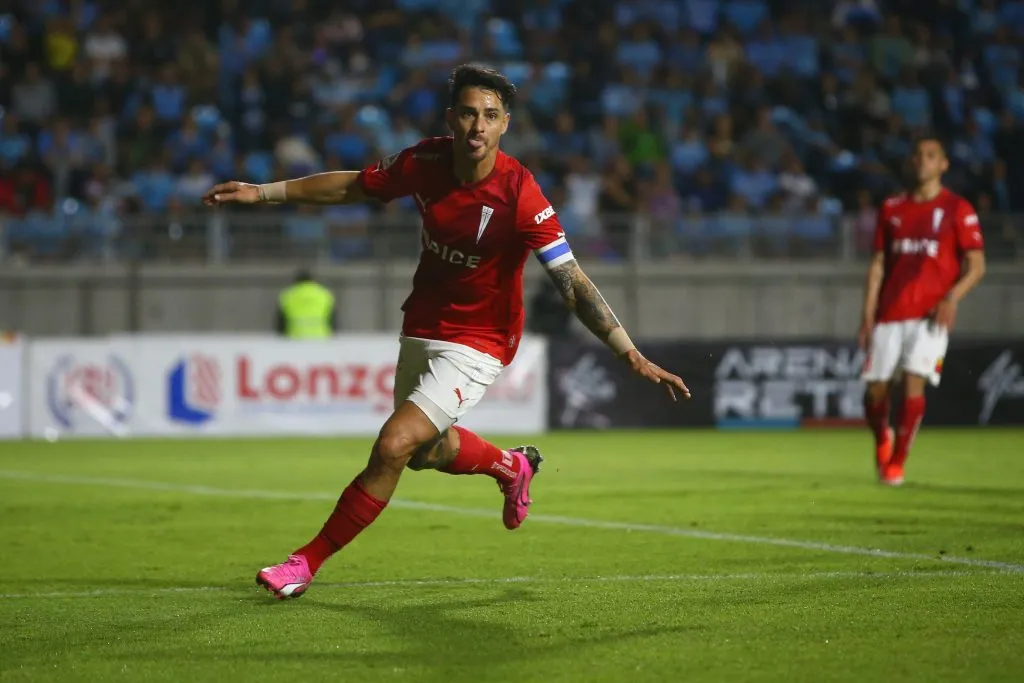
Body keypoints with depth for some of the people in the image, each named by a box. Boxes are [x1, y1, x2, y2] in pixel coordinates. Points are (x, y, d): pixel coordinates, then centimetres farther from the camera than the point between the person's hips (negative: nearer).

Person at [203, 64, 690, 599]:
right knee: (426, 452, 24)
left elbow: (573, 283, -28)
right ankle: (512, 466, 56)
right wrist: (263, 192, 3)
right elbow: (353, 187, 6)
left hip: (477, 344, -6)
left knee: (393, 447, -17)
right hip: (420, 330, 6)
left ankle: (307, 562, -2)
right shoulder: (424, 162, -13)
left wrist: (630, 354, -35)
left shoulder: (519, 195, -27)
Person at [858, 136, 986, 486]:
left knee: (913, 382, -18)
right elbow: (878, 264, 14)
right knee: (875, 389, 1)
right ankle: (882, 441, 32)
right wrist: (868, 315, 5)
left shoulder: (957, 209, 2)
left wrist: (951, 299, -17)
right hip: (889, 313, 3)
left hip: (930, 313, -3)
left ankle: (896, 463, -8)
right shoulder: (892, 208, 13)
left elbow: (976, 265, -1)